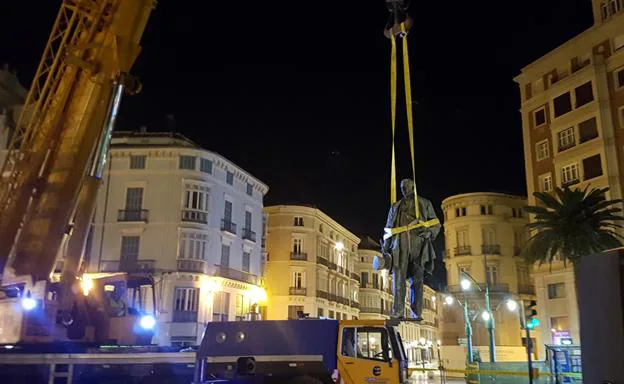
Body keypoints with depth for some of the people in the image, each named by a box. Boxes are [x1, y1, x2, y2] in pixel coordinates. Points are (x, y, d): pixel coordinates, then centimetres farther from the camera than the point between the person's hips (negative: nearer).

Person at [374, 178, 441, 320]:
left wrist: (429, 232, -11)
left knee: (417, 280, -3)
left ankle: (417, 313, -3)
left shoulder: (424, 203, 17)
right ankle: (398, 313, -12)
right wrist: (384, 249, 11)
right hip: (400, 244, 1)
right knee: (398, 278, -9)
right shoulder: (395, 207, 23)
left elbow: (436, 224, 12)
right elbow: (388, 228, 21)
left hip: (418, 244, -1)